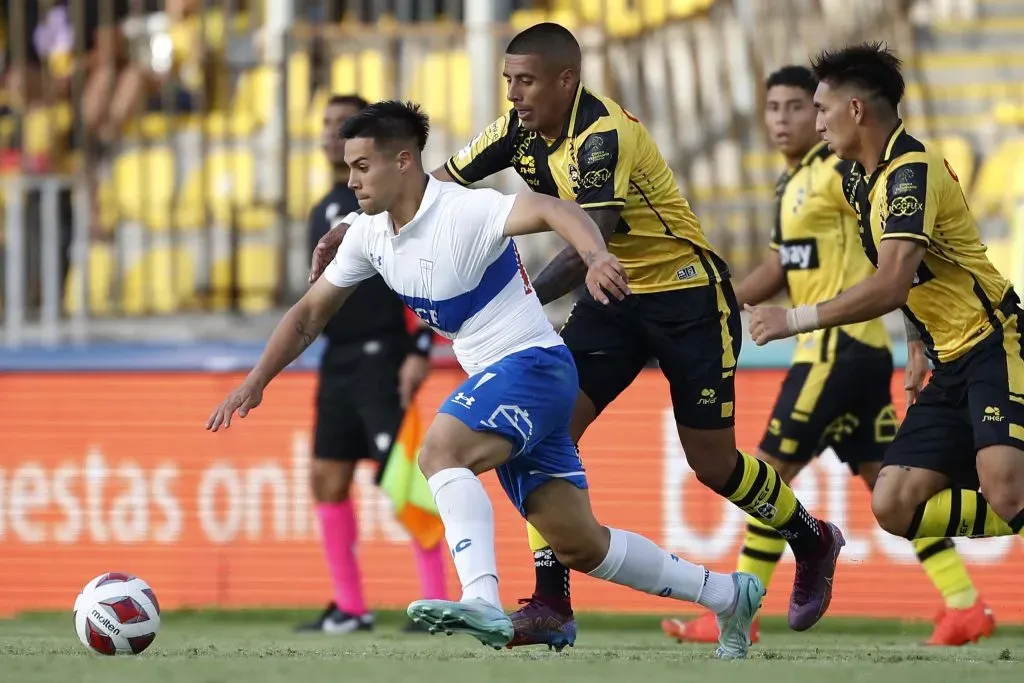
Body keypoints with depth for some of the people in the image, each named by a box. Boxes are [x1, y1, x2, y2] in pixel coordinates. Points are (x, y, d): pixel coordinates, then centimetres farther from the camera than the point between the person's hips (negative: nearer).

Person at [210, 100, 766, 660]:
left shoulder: (464, 211, -19)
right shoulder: (370, 234, 6)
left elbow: (553, 211, -35)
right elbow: (310, 312, 16)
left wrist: (597, 258, -55)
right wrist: (255, 382, 7)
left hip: (532, 363, -9)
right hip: (492, 382, 9)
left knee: (441, 450, -33)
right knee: (580, 547, 10)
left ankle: (483, 602, -44)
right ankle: (727, 594, 24)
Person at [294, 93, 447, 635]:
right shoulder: (323, 212, 17)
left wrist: (420, 351, -19)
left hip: (384, 357, -8)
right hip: (337, 360, 8)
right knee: (327, 479, 6)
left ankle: (438, 603, -10)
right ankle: (349, 607, 12)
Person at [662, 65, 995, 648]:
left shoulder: (841, 172, -10)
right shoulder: (792, 184, 18)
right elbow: (780, 268, 27)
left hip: (841, 348, -9)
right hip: (849, 350, 9)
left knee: (771, 471, -6)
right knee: (884, 478, 8)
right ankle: (965, 606, 5)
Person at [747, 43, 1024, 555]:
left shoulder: (911, 172, -17)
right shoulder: (857, 181, 14)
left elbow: (891, 286, -26)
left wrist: (795, 320, -20)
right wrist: (918, 345, 17)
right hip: (949, 367, 10)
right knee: (895, 507, -4)